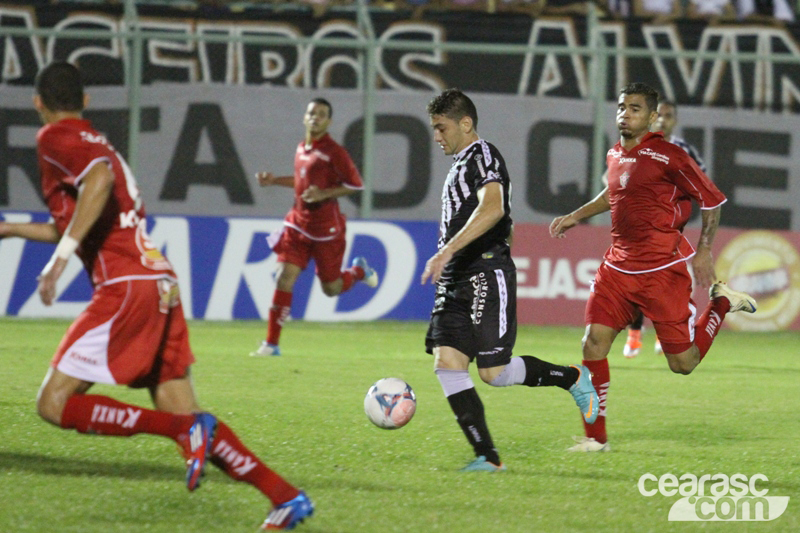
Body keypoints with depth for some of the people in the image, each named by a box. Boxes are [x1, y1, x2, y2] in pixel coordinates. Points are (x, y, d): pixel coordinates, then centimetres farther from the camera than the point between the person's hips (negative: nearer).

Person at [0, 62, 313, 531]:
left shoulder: (56, 138, 0)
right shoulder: (95, 142, 27)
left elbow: (99, 178, -22)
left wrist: (61, 255, -27)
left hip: (127, 287, -9)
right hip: (161, 281, 9)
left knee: (55, 404, -8)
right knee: (184, 415, 9)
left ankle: (186, 431, -19)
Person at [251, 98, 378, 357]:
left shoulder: (333, 151, -12)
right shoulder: (301, 149, 9)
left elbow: (355, 184, -12)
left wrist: (324, 194, -22)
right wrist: (274, 180, 14)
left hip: (326, 228, -5)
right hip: (298, 223, 5)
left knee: (331, 288, 6)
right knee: (284, 277, -9)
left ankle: (359, 270, 41)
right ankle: (271, 344, -6)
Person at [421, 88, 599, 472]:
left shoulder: (483, 156, -8)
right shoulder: (460, 164, 22)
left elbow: (493, 208, -26)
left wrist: (447, 252, -33)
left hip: (486, 275, -9)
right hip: (456, 282, 9)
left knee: (494, 372, -12)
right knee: (446, 361, -6)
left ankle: (572, 378, 12)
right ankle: (487, 456, -7)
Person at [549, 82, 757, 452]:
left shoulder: (668, 156, -12)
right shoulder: (615, 156, 9)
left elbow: (711, 200, -4)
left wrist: (704, 252, -8)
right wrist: (576, 217, 25)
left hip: (662, 270, -6)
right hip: (618, 266, 6)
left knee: (682, 363, -1)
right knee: (594, 344, -9)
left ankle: (721, 303, 27)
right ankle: (596, 438, 0)